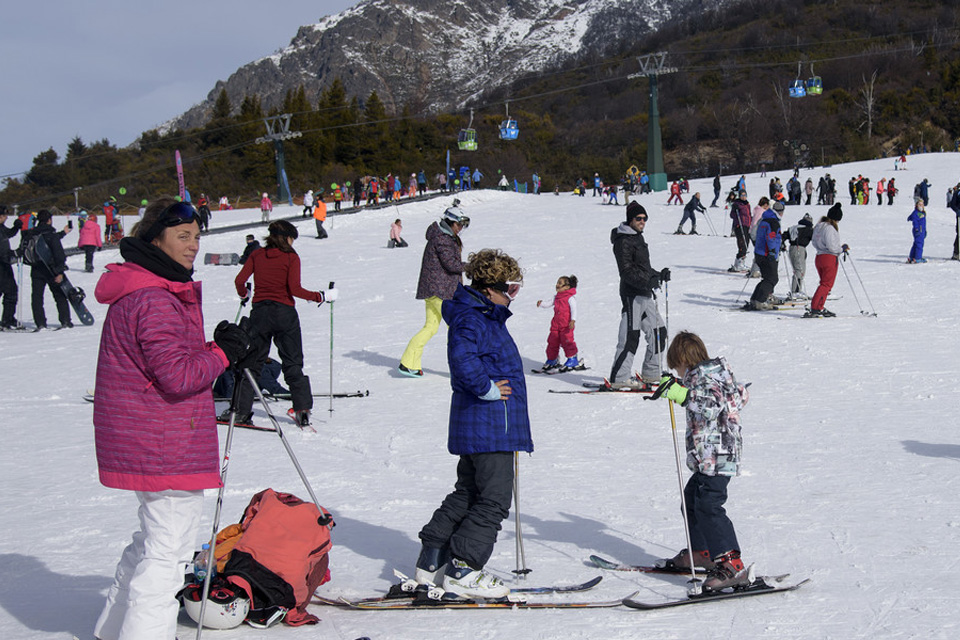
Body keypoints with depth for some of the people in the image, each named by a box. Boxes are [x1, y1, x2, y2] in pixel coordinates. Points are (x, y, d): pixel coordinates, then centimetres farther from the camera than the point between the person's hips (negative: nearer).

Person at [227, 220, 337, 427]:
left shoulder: (257, 255, 4)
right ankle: (302, 410, 0)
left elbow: (239, 281, -1)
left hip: (259, 312, 2)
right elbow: (295, 289, -14)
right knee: (293, 364, 6)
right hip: (284, 313, -2)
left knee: (252, 362, 11)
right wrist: (321, 297, -5)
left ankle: (242, 410, 7)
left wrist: (244, 294, 20)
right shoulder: (291, 257, -5)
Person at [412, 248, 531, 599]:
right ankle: (461, 569, -4)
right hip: (488, 428, -11)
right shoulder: (471, 320, -15)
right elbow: (462, 357, -32)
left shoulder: (488, 318, 18)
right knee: (494, 500, -7)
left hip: (478, 427, 11)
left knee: (467, 494, 16)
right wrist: (486, 388, -22)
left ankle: (432, 561, 21)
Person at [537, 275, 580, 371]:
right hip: (556, 325, 7)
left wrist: (573, 320, -27)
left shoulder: (571, 298, -9)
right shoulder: (557, 297, 14)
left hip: (567, 325, -7)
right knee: (552, 341, 8)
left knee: (567, 341, -7)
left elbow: (574, 310, -15)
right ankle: (551, 360, 18)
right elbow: (549, 304, 18)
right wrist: (541, 304, -1)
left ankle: (572, 359, 5)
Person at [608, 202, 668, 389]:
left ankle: (650, 374, 23)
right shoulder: (624, 241, -12)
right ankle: (619, 378, -4)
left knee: (659, 332, 13)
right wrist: (648, 281, -29)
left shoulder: (638, 238, 19)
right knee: (630, 337, -9)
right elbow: (627, 271, -20)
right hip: (632, 295, -10)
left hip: (645, 294, 10)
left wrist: (658, 275, 17)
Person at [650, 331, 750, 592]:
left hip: (716, 457, -11)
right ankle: (701, 552, 36)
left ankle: (732, 566, -22)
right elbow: (741, 396, 29)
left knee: (708, 507, -17)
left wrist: (684, 396, -35)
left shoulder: (700, 377, -14)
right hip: (709, 459, 11)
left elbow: (711, 406, -30)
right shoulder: (720, 374, 15)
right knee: (692, 499, 22)